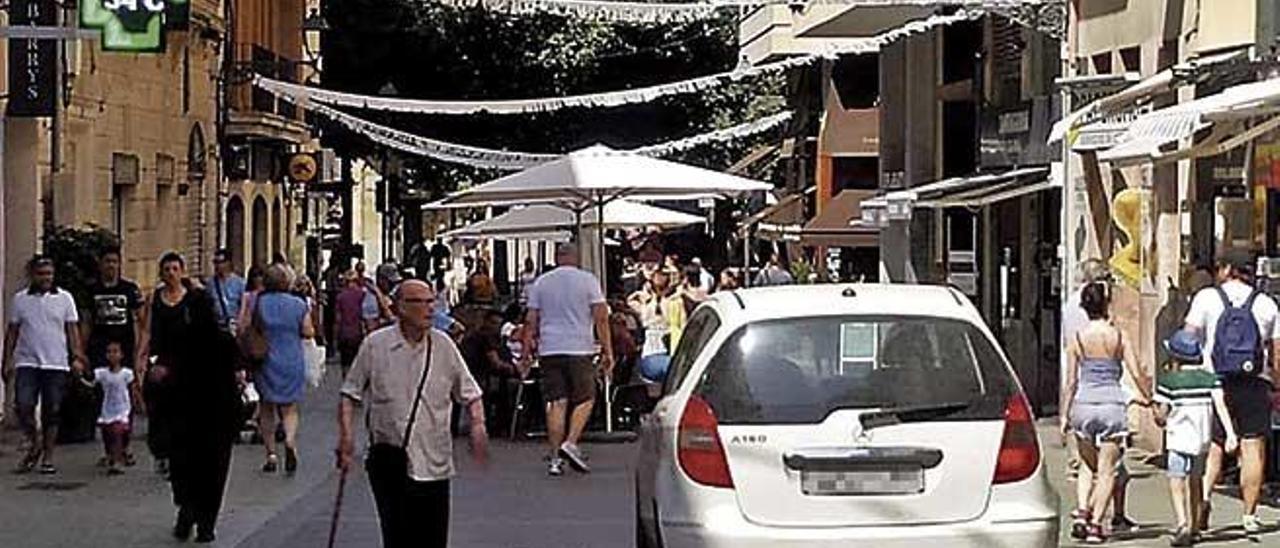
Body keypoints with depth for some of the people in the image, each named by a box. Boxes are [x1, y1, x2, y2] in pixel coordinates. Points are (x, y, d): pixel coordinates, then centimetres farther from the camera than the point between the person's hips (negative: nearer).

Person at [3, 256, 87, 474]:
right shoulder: (20, 299, 7)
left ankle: (48, 458, 10)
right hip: (26, 363, 0)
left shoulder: (64, 298, 5)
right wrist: (8, 361, 4)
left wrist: (77, 357, -6)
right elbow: (12, 332, 11)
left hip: (56, 364, 0)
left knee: (51, 412, 1)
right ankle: (34, 444, 10)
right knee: (23, 406, -13)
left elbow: (73, 330, 5)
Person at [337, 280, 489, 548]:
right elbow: (350, 393, 4)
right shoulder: (375, 345, -1)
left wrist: (478, 424, -7)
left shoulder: (443, 345, 4)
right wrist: (346, 433, -8)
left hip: (432, 459, 2)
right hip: (388, 456, -2)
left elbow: (469, 392, 10)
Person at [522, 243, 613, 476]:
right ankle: (570, 443, -11)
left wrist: (526, 354, 12)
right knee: (585, 399, 7)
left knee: (556, 403, 4)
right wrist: (607, 351, 0)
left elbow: (531, 322, 8)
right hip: (579, 349, -3)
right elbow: (601, 318, -3)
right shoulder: (587, 280, 2)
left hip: (549, 350, 3)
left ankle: (555, 458, 1)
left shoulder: (541, 283, 9)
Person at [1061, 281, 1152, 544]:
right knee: (1107, 471, 3)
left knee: (1094, 469, 17)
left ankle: (1086, 516, 6)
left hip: (1083, 405, 1)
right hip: (1112, 403, -1)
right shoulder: (1118, 337, 1)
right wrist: (1148, 397, 15)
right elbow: (1137, 375, 0)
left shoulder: (1077, 339, 1)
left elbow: (1071, 382, 2)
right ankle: (1095, 523, -5)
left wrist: (1064, 414, 9)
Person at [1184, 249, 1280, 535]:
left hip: (1215, 382, 0)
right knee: (1253, 449, 2)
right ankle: (1249, 516, 2)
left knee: (1212, 447, 6)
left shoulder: (1206, 298, 4)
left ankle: (1203, 498, -15)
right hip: (1255, 384, 0)